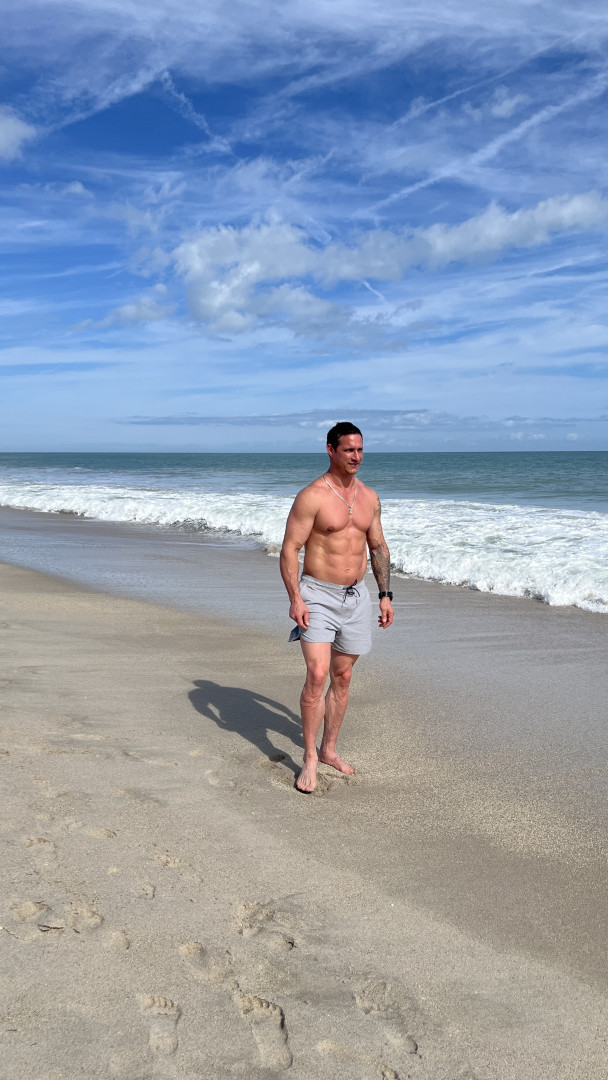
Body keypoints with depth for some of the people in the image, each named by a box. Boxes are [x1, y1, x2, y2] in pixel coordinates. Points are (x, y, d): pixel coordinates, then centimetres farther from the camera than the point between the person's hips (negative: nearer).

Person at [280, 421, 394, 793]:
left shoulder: (369, 497, 8)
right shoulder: (312, 496, -11)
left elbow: (378, 547, 16)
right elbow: (290, 549, -12)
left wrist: (386, 595, 11)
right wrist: (295, 599, -19)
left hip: (356, 597, 6)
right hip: (318, 595, -6)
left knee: (342, 678, 12)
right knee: (317, 676, -13)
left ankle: (329, 749, 26)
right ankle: (310, 759, 0)